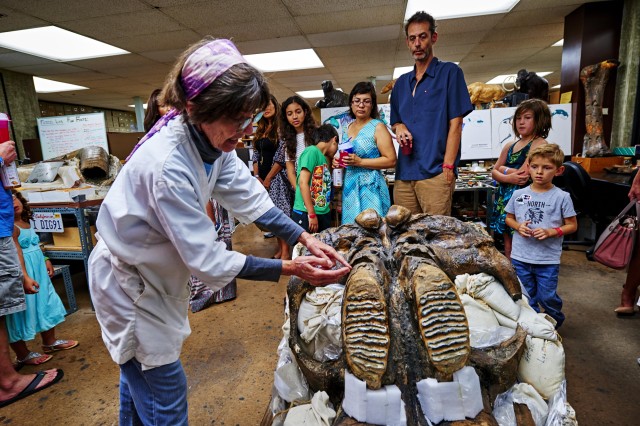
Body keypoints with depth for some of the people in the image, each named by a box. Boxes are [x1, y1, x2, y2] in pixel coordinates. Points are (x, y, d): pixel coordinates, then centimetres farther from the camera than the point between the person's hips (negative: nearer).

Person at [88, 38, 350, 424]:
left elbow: (250, 198, -8)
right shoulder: (167, 166, -36)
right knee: (166, 391, 6)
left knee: (138, 372, 26)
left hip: (156, 273, 8)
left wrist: (305, 238, -17)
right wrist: (290, 269, -29)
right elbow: (206, 259, -31)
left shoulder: (210, 142, -11)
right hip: (129, 281, -7)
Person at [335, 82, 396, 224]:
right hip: (349, 188, 6)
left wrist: (360, 161, -15)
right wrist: (338, 162, 7)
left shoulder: (378, 127, -3)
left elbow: (391, 160, -10)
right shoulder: (346, 129, 16)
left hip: (370, 188, -5)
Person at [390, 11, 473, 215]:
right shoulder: (401, 83, 20)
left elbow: (455, 124, -3)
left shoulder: (449, 72, 4)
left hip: (435, 173, -5)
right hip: (403, 174, 5)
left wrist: (448, 168, -12)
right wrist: (399, 127, 2)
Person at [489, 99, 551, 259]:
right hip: (504, 199, 7)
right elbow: (494, 172, 9)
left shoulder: (539, 144, -7)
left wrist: (503, 169, -1)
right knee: (508, 248, 13)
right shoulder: (509, 146, 13)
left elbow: (523, 175, -17)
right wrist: (508, 177, -11)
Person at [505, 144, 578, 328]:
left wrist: (550, 232, -17)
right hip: (520, 257, 2)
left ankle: (556, 324, 39)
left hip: (548, 259, -2)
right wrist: (518, 226, -10)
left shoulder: (561, 197, -8)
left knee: (547, 297, 8)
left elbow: (572, 225, -1)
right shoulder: (518, 195, -1)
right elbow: (509, 218, 11)